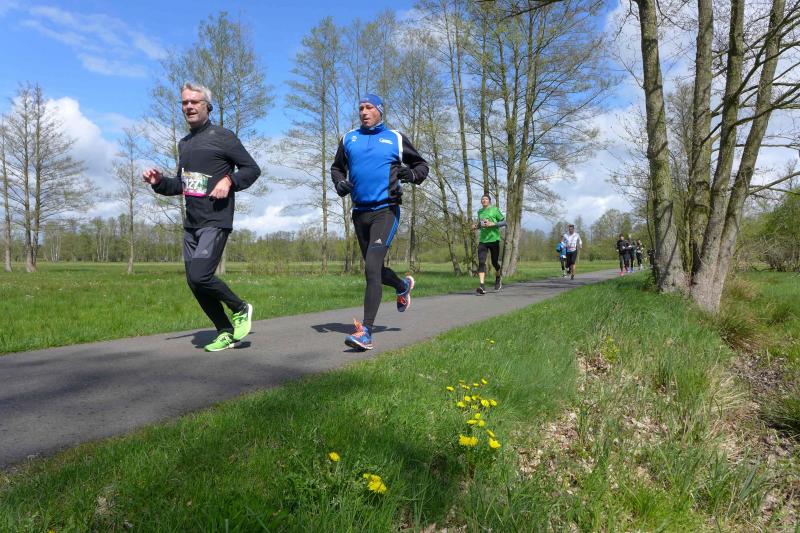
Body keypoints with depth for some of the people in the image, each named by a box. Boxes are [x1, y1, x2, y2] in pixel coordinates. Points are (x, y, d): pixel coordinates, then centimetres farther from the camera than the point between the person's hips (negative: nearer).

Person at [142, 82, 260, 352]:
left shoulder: (222, 136, -2)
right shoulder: (184, 143, 19)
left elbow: (252, 169, -3)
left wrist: (229, 181, -19)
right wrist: (159, 182, 7)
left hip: (215, 221, -8)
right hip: (191, 223, 8)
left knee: (200, 276, -20)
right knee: (194, 282, 6)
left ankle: (240, 308, 5)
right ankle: (226, 332, 19)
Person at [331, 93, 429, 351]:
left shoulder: (396, 138, 5)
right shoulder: (349, 138, 13)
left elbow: (422, 165, 14)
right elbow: (337, 167, 25)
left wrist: (412, 174, -9)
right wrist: (339, 182, 3)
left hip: (386, 211, -5)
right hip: (360, 212, 5)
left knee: (372, 268, -19)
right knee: (373, 269, 15)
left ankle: (366, 332, -17)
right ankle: (403, 286, 48)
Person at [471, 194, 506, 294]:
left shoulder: (494, 210, -1)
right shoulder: (479, 211, 14)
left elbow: (504, 222, -2)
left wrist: (493, 224, -16)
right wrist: (476, 226, 6)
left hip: (494, 239, -3)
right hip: (482, 240, 3)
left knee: (494, 262, 8)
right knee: (481, 262, -13)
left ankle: (498, 278, 40)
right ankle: (482, 286, -19)